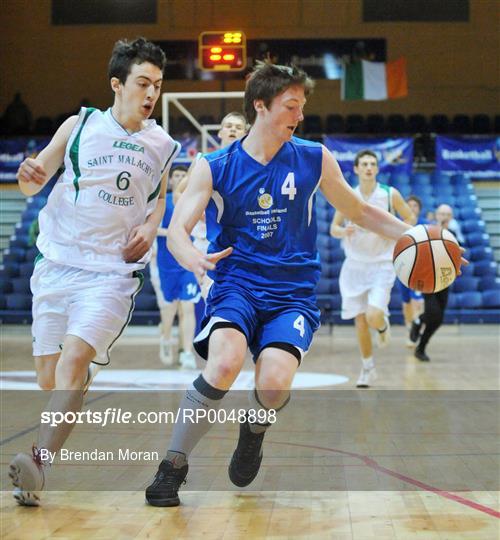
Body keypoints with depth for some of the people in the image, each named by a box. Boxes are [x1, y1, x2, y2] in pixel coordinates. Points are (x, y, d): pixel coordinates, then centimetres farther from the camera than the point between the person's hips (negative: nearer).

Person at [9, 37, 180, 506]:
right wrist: (29, 173, -16)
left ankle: (38, 465, -29)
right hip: (57, 263, 2)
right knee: (48, 374, 5)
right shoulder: (80, 126, 2)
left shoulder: (161, 145, 4)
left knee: (73, 359, -22)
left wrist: (151, 225, 2)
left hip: (112, 271, -2)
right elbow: (32, 185, 8)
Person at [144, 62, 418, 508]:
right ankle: (174, 465, -14)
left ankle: (255, 430, 12)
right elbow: (177, 229, -8)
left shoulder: (314, 160, 4)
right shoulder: (214, 168, -1)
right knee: (225, 362, -33)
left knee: (274, 381, -26)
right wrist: (193, 258, -32)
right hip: (236, 286, -1)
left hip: (292, 293, 1)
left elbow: (357, 210, 17)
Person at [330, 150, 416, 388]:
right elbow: (333, 228, 7)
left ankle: (383, 325, 19)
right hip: (355, 264, 2)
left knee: (373, 317, -20)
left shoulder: (390, 194, -6)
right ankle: (367, 368, 22)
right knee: (360, 320, 4)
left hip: (382, 264, -2)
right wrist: (344, 231, -16)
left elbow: (411, 219, 5)